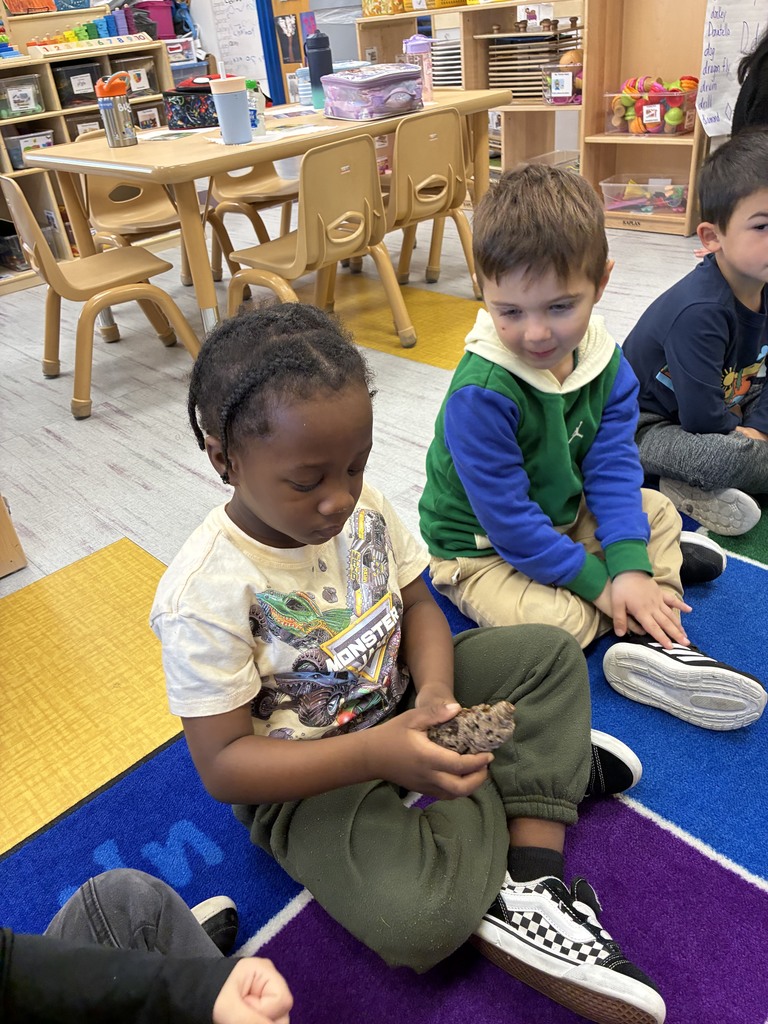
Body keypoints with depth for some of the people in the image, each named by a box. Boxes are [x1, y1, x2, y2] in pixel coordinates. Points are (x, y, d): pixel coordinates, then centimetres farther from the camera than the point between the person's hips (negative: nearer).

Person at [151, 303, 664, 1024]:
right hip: (304, 775, -6)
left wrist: (434, 691, -20)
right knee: (414, 919, -30)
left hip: (396, 698, 6)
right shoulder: (205, 593, -27)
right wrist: (375, 753, -34)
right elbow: (222, 764, -23)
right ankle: (542, 765, -4)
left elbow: (416, 603, 2)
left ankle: (532, 883, -12)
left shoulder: (361, 505, -10)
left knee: (550, 654, -3)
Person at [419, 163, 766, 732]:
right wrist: (598, 582, -21)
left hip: (563, 517, 7)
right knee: (557, 620, -27)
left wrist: (630, 567, -21)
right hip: (482, 551, -7)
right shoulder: (480, 394, -31)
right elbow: (508, 520, -27)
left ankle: (650, 644, -11)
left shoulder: (604, 359, -10)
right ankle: (665, 560, 4)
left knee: (656, 509, 9)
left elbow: (613, 464, -9)